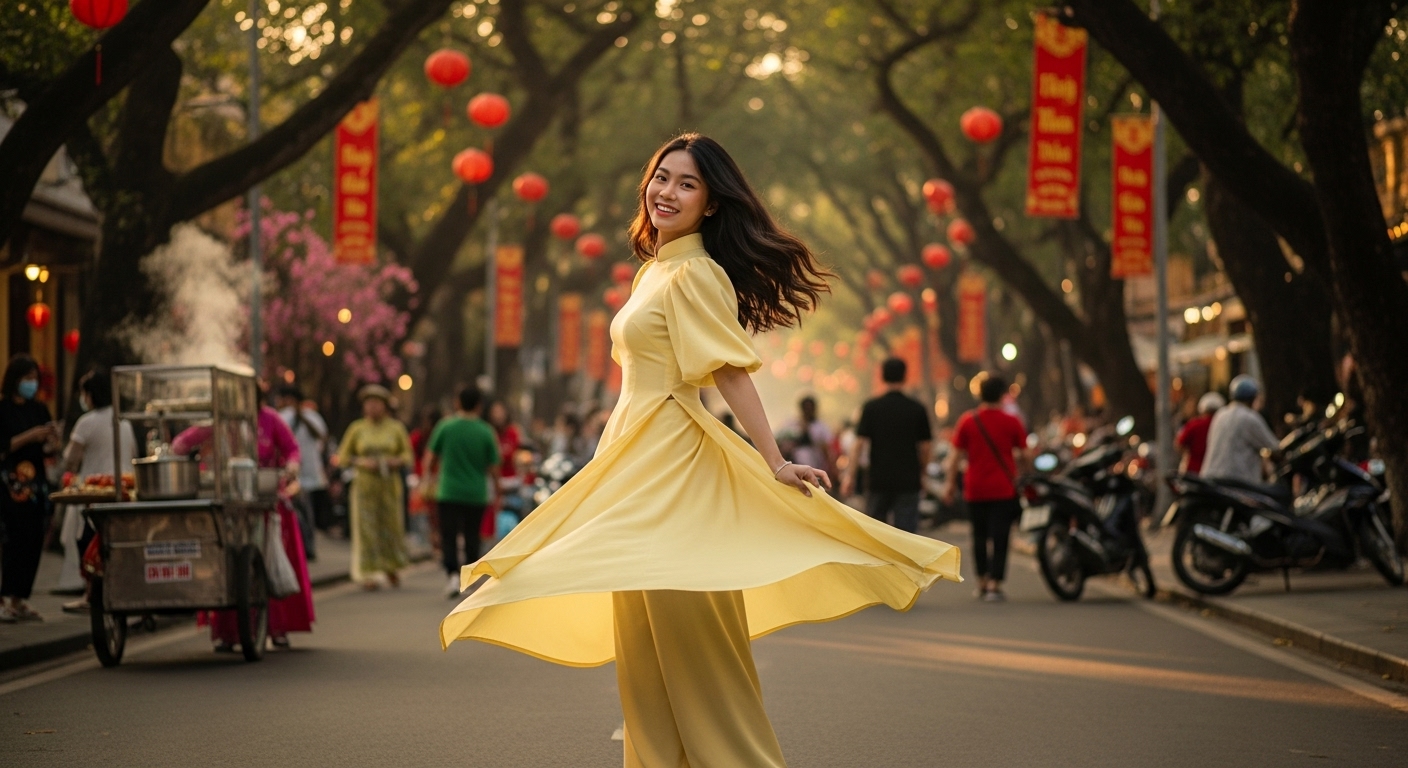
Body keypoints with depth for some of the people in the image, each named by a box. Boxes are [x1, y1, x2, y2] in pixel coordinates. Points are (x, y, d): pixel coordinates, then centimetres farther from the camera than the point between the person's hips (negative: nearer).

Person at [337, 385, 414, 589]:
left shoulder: (395, 428, 7)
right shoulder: (356, 429, 5)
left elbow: (408, 455, 10)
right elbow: (343, 457, 7)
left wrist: (397, 461, -10)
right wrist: (360, 462, -10)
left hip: (390, 485, 1)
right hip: (365, 486, -1)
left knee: (392, 525, 1)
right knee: (365, 528, -6)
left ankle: (392, 566, 21)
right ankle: (366, 574, -4)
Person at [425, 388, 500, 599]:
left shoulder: (445, 427, -5)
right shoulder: (486, 432, -4)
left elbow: (430, 457, 2)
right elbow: (493, 467, 0)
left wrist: (430, 471, 21)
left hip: (449, 492, -1)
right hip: (477, 494, 1)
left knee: (449, 536, -1)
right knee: (472, 537, 13)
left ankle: (453, 573, -21)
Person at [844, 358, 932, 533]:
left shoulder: (871, 407, -3)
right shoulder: (917, 409, 0)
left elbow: (859, 443, -7)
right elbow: (924, 447, 4)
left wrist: (850, 475, -4)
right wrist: (921, 473, 19)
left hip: (879, 480, 0)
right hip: (908, 480, 0)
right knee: (906, 530, 0)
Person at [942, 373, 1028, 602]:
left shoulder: (967, 421, -1)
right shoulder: (1012, 422, -3)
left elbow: (955, 456, 0)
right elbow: (1024, 453, 4)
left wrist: (950, 483, 8)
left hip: (975, 490, 2)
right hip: (1003, 489, -2)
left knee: (979, 536, 16)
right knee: (999, 538, -2)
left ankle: (982, 581, 24)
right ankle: (994, 585, -10)